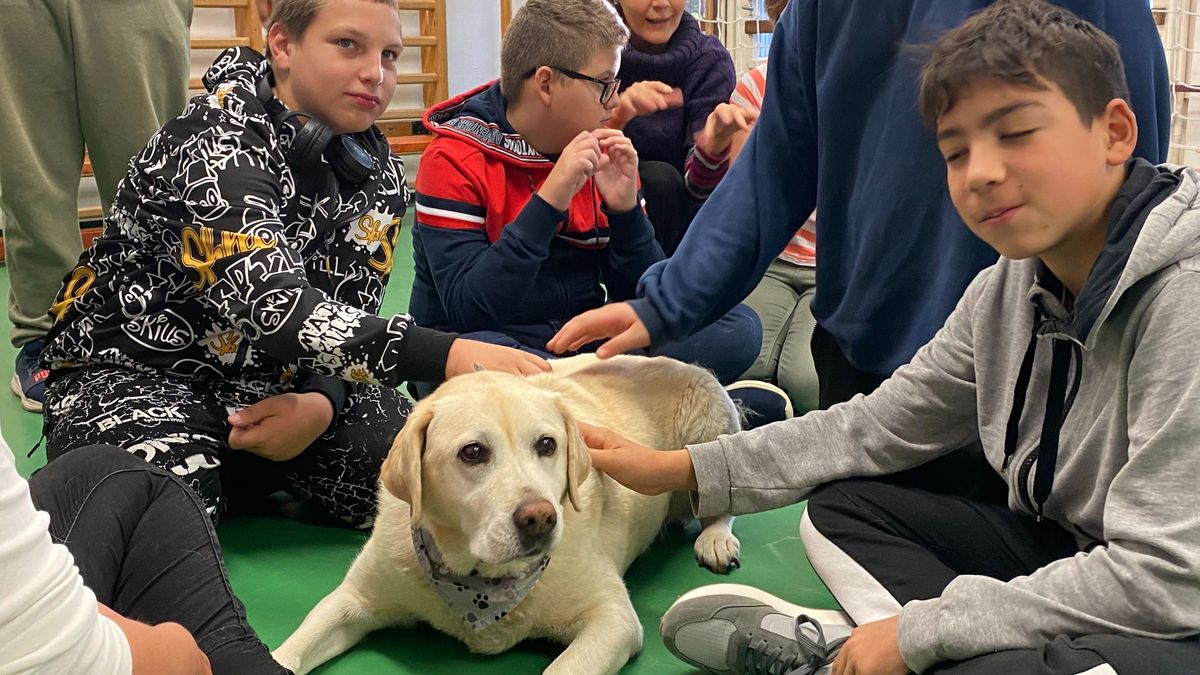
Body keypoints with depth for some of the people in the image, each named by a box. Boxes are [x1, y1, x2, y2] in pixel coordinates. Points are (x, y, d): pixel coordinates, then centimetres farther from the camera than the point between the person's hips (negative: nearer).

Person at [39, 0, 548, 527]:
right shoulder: (220, 139, -21)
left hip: (276, 382, 6)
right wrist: (448, 356, -48)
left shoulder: (378, 172, -1)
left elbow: (349, 314, -2)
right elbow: (274, 307, -36)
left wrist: (323, 402, -25)